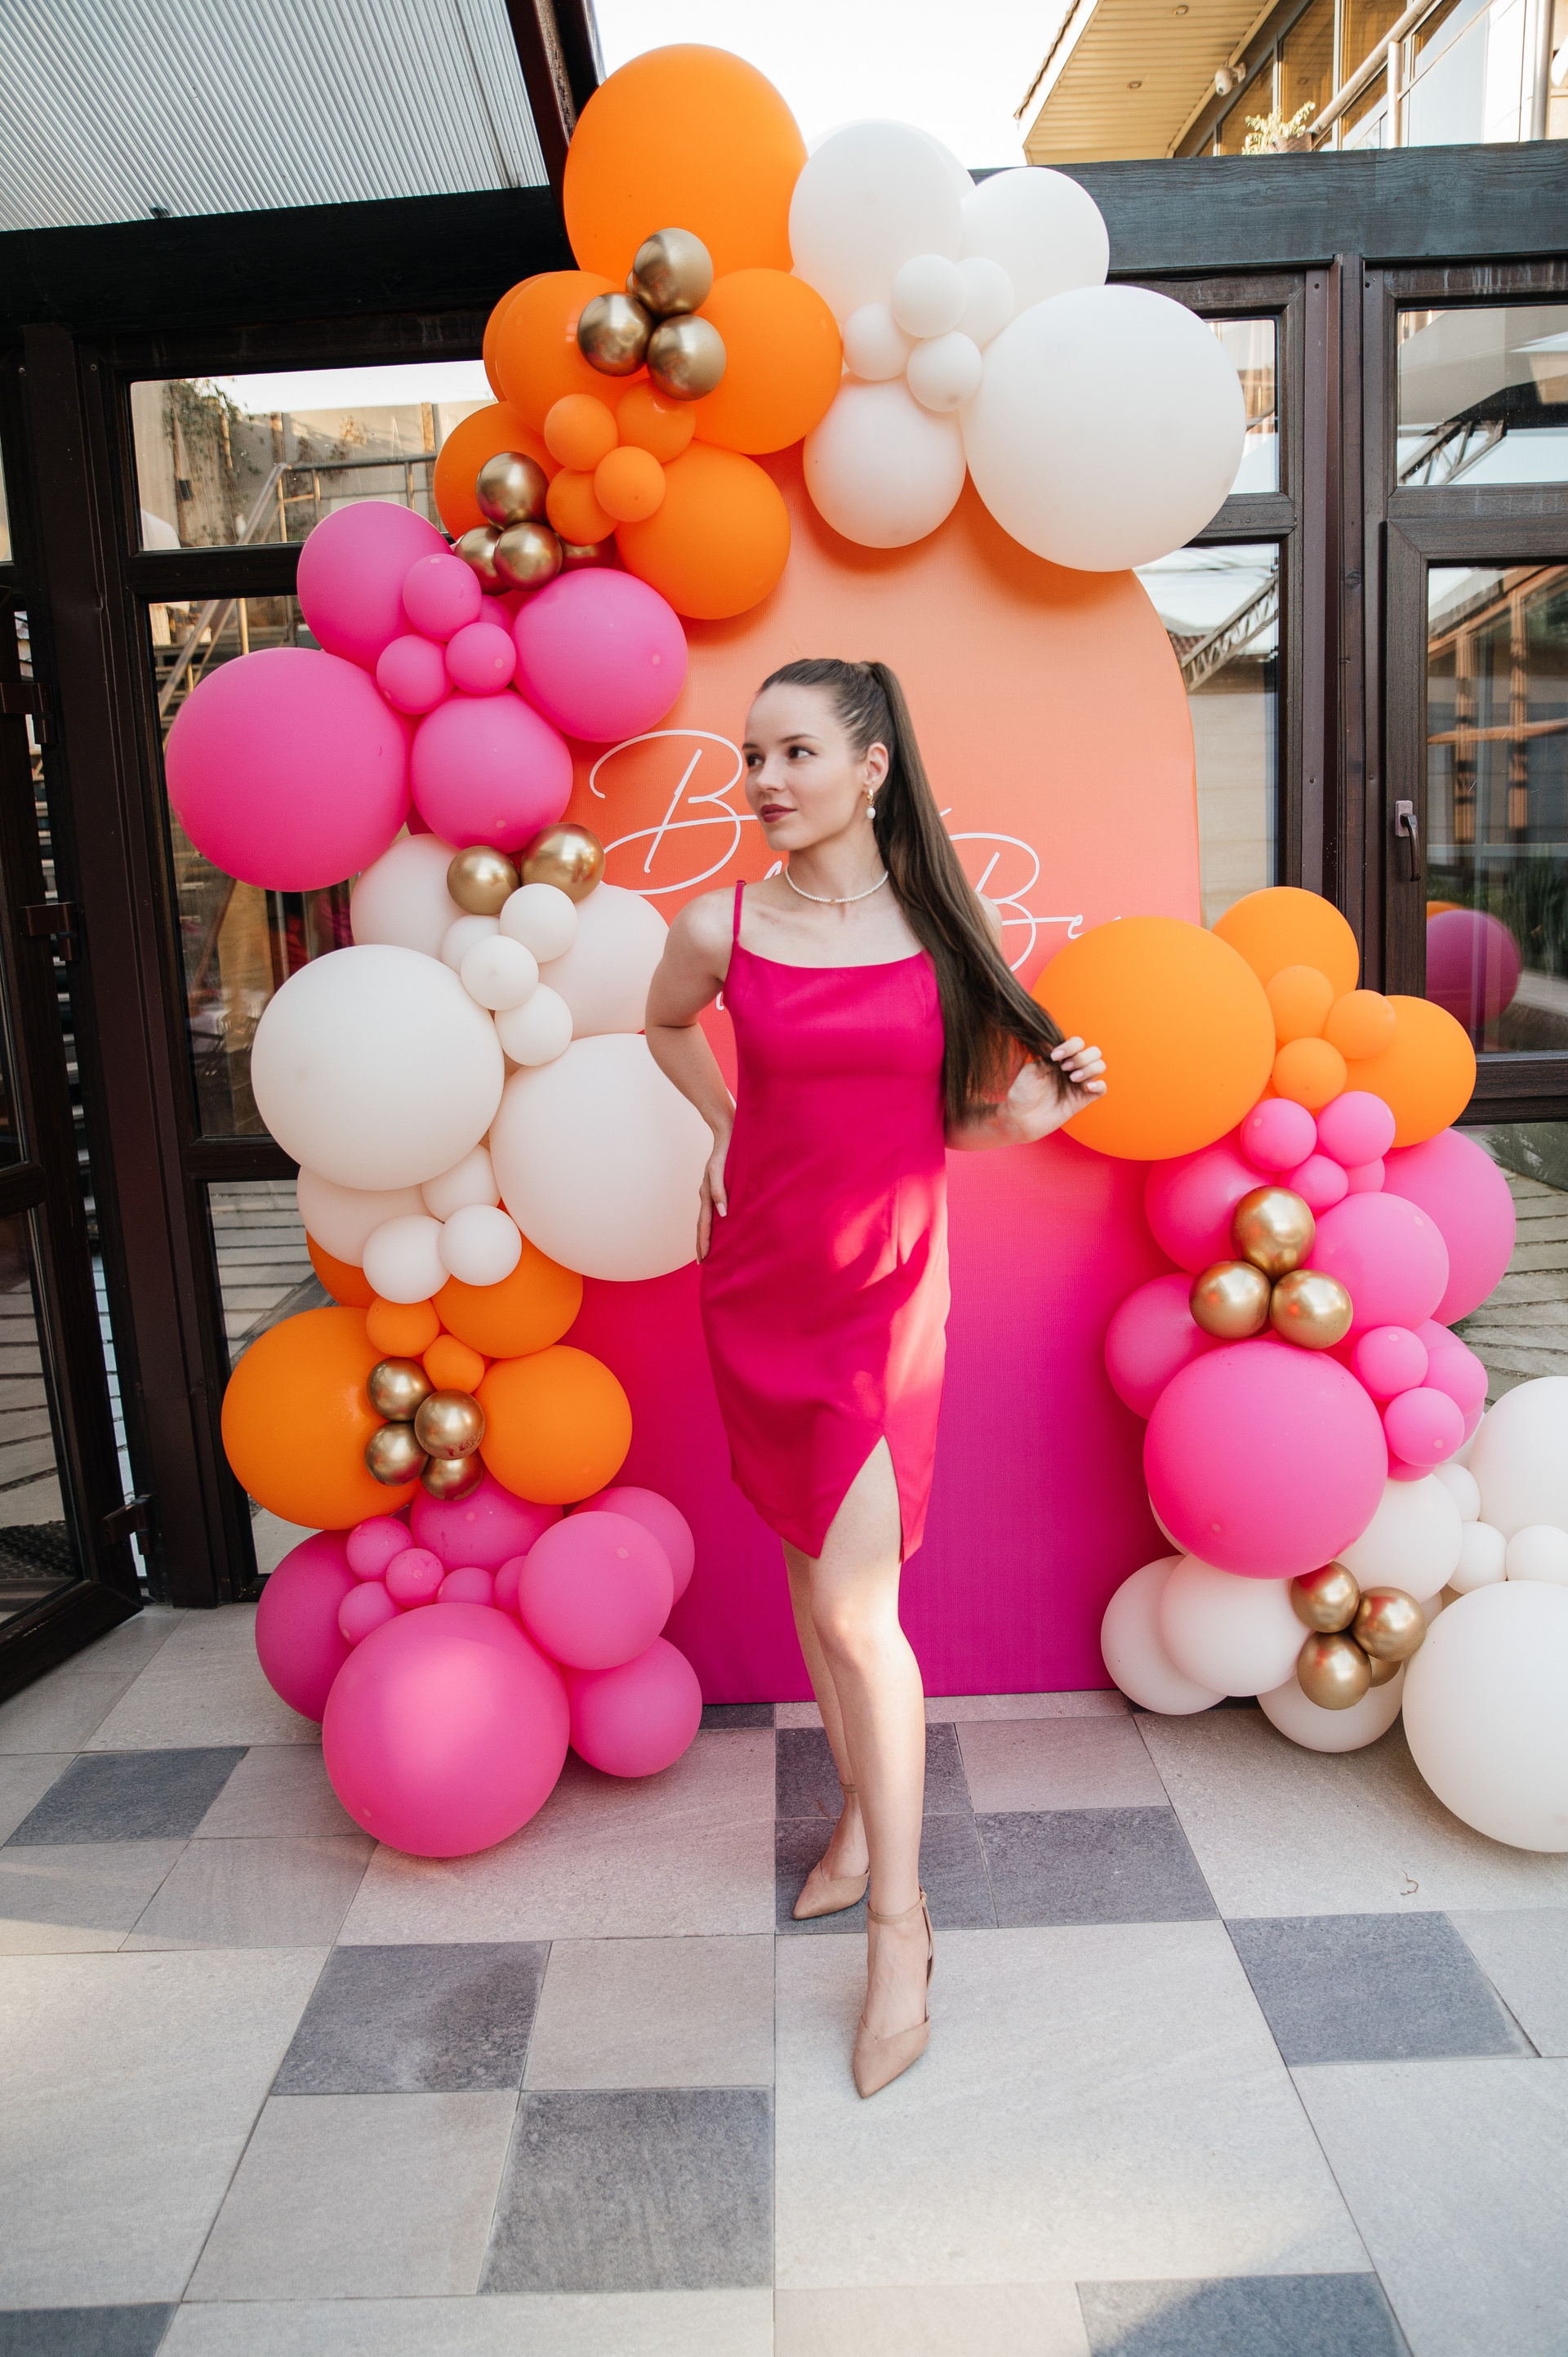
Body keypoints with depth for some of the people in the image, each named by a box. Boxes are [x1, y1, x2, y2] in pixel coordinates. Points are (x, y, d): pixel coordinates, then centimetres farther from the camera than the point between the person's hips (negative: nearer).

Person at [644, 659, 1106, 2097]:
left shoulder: (939, 926, -4)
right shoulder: (722, 930, -3)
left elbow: (957, 1118, 5)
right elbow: (665, 1024, 20)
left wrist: (1035, 1110, -15)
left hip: (887, 1291, -2)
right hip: (758, 1287, 2)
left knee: (856, 1606, -6)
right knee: (813, 1572, 15)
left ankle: (899, 1935, 11)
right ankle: (863, 1817, 38)